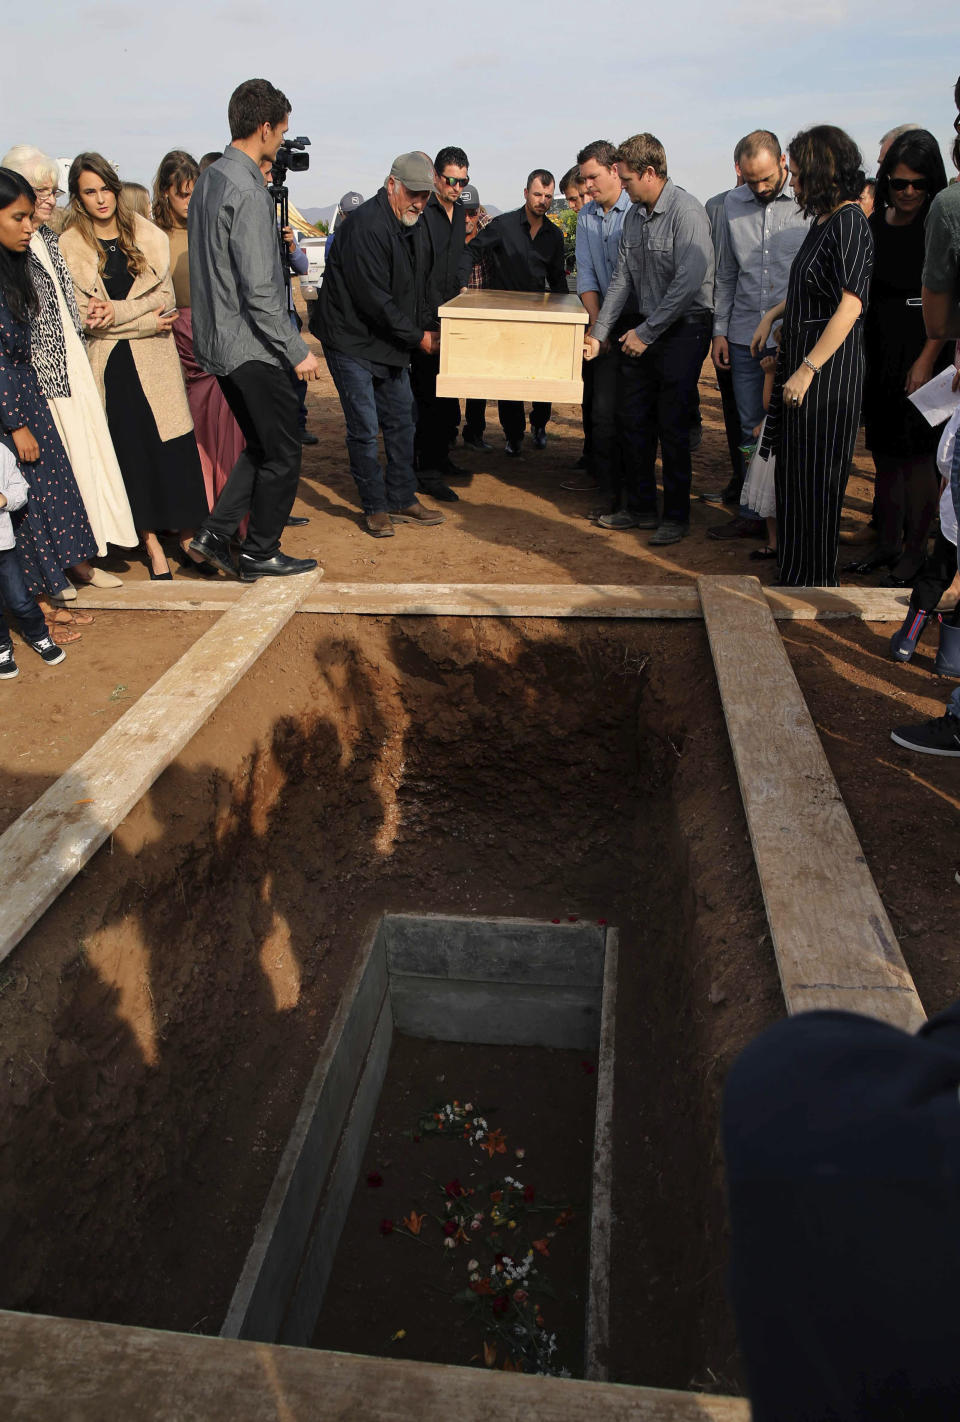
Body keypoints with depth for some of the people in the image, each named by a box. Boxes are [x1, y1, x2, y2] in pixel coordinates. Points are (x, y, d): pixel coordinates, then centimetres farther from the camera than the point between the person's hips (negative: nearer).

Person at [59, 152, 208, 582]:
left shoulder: (148, 237, 6)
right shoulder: (69, 247, 1)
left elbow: (165, 297, -2)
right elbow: (83, 316, -5)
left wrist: (117, 311, -16)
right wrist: (146, 321, -10)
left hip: (155, 362, 1)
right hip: (109, 366, -1)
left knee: (174, 446, -3)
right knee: (131, 453, 2)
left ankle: (187, 534, 10)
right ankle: (152, 543, 10)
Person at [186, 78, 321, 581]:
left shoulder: (208, 179, 13)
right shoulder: (247, 191, -17)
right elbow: (259, 289, -22)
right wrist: (297, 350, -17)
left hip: (217, 341, 9)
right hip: (251, 347, -9)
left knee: (261, 445, 19)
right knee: (283, 453, 3)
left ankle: (216, 533, 16)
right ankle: (260, 553, 13)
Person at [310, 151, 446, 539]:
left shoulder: (407, 225, 10)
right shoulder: (367, 226, -21)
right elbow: (374, 300, -24)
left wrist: (421, 331, 6)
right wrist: (417, 337, -16)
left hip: (391, 342, 9)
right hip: (352, 341, -9)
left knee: (401, 421, 11)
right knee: (365, 428, -6)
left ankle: (401, 500, 21)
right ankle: (375, 507, 7)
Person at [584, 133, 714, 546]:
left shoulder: (686, 212, -14)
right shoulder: (634, 215, 9)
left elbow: (688, 283, -20)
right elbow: (622, 278, 12)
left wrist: (646, 333, -15)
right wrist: (598, 333, 6)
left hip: (683, 328, -7)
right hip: (644, 330, 8)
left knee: (672, 425, -5)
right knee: (634, 419, 8)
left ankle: (676, 516, 8)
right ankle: (642, 508, 21)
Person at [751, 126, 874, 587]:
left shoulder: (849, 222, -15)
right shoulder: (823, 219, 12)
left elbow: (849, 306, -21)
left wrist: (807, 370, -23)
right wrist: (772, 315, 14)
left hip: (828, 367, -9)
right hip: (802, 356, 9)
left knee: (814, 475, -1)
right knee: (796, 469, 15)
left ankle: (815, 579, 12)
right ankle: (797, 569, 29)